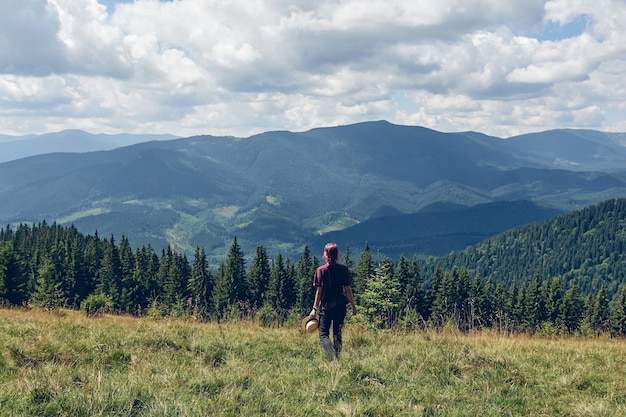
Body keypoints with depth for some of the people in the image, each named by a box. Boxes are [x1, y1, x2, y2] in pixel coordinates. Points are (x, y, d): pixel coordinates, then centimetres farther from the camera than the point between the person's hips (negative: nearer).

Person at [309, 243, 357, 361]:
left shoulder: (320, 270, -6)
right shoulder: (344, 269, -2)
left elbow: (319, 291, -6)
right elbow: (348, 289, 1)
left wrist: (314, 308, -1)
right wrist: (353, 306, 10)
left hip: (325, 307, -3)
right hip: (340, 306, 3)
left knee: (323, 334, 0)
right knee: (337, 334, 15)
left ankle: (333, 357, -21)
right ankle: (337, 357, 16)